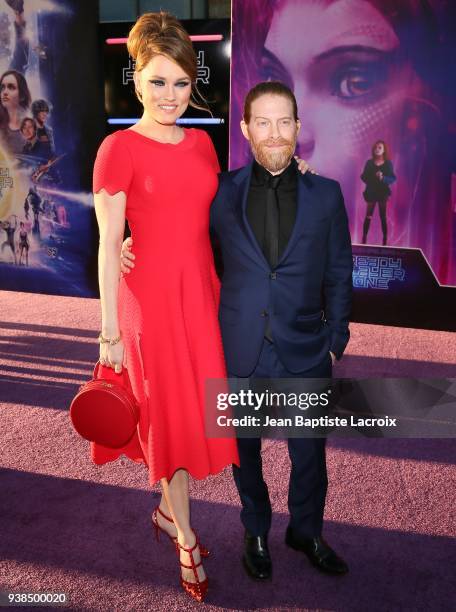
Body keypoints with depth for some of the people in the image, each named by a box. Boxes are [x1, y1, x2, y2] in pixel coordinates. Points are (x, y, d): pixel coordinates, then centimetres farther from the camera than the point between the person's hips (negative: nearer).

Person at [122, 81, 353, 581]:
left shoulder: (325, 194, -1)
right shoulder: (223, 191, -1)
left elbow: (338, 273, 4)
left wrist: (336, 339, 2)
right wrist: (137, 243, -6)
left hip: (305, 353, 0)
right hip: (241, 352, 0)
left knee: (309, 452, 15)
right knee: (245, 449, 18)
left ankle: (306, 531, 44)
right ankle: (256, 532, 45)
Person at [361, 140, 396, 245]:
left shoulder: (388, 163, 0)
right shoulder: (369, 162, 4)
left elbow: (393, 178, -4)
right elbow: (363, 177, 3)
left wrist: (383, 178, -22)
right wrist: (371, 178, -16)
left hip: (383, 192, -1)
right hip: (371, 192, 1)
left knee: (383, 216, 4)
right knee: (368, 216, -1)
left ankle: (385, 241, 7)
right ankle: (364, 239, 2)